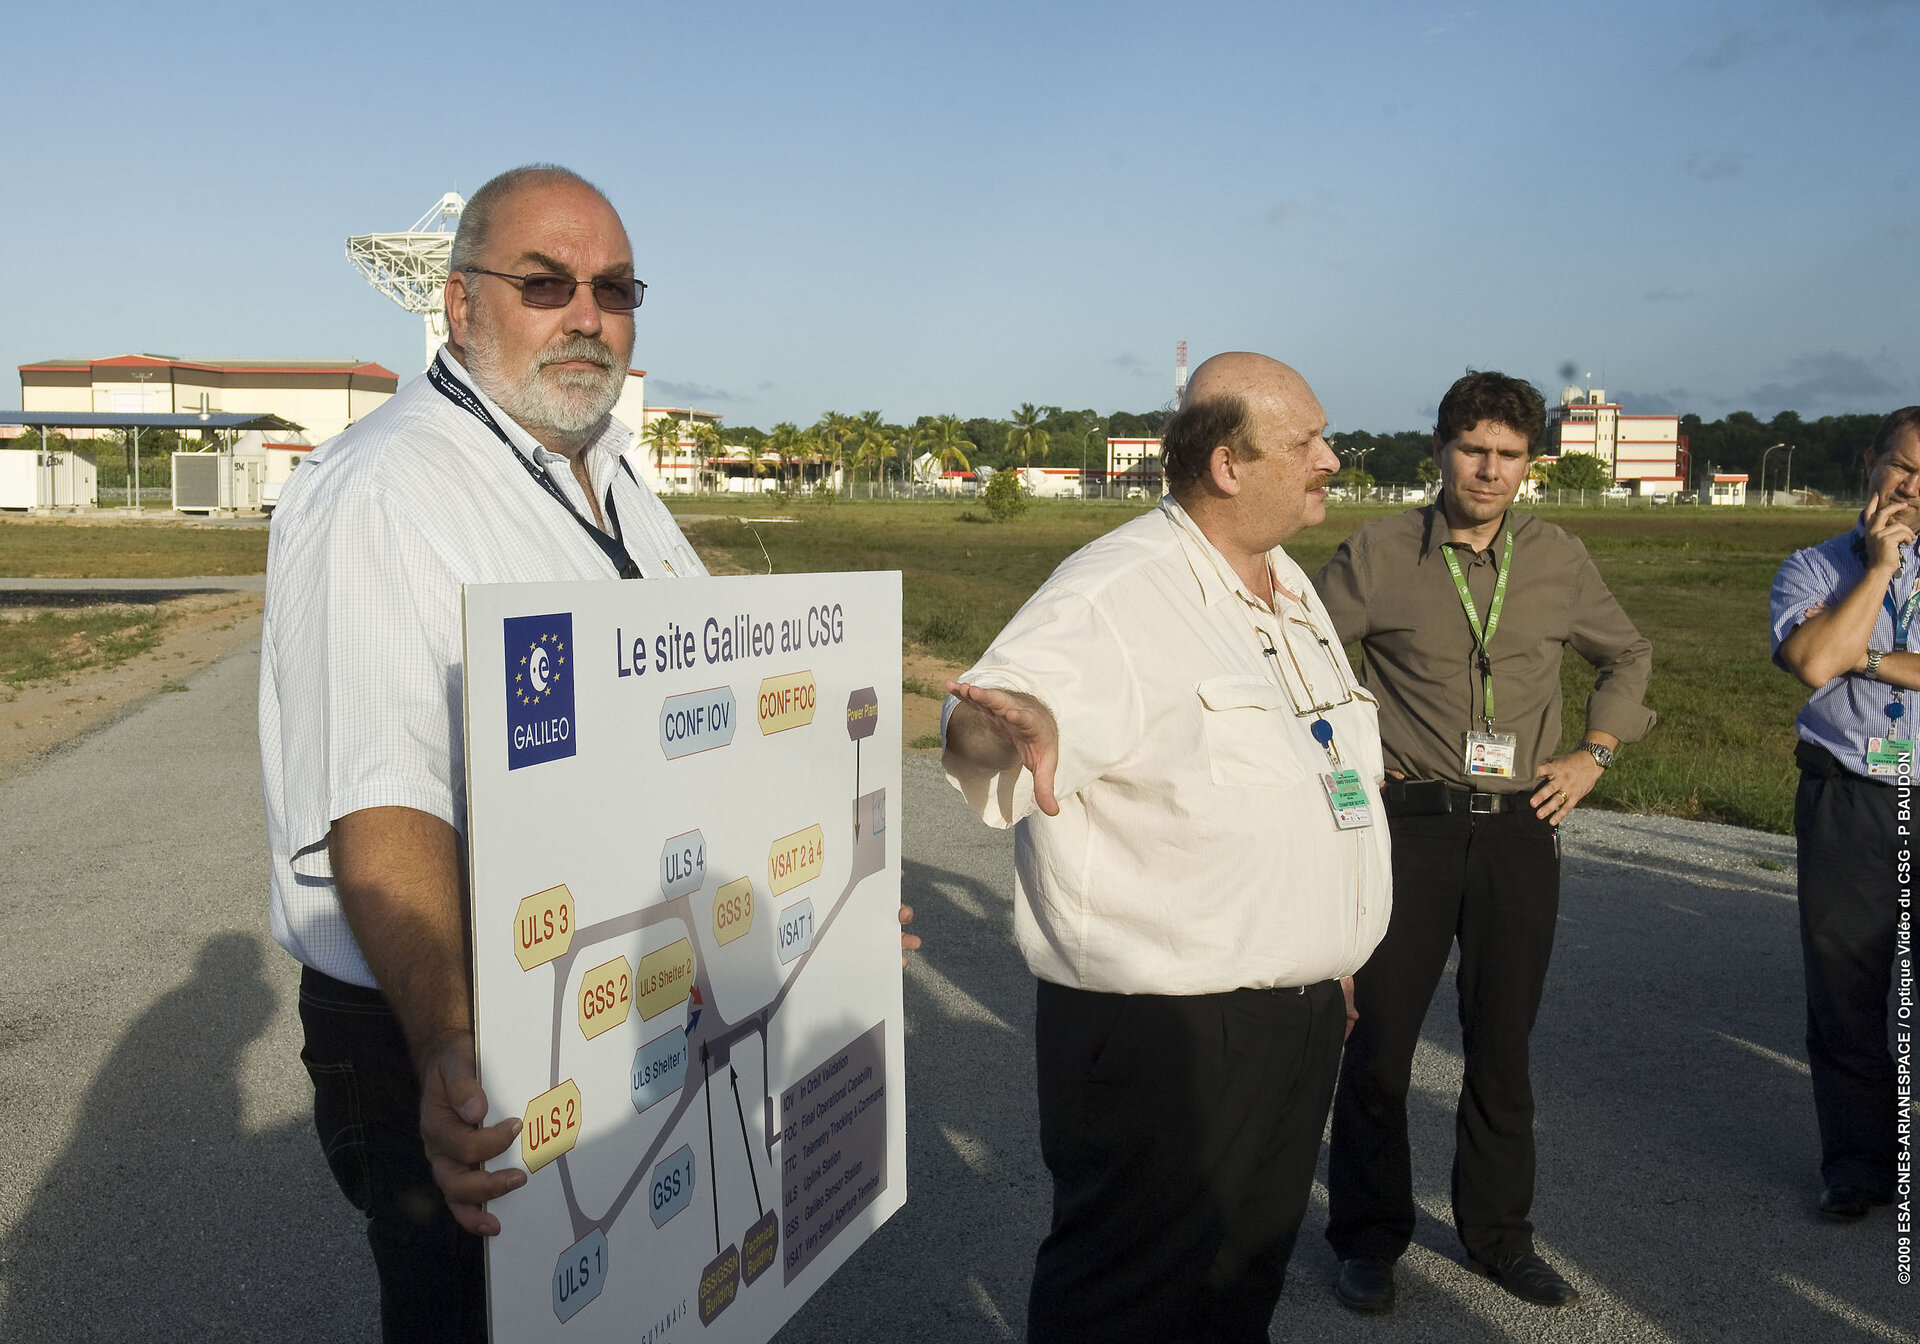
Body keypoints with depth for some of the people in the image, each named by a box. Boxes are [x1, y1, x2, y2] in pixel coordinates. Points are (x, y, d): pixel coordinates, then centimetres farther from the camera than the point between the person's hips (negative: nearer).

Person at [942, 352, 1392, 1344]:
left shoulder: (1290, 587, 12)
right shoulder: (1115, 592, -18)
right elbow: (978, 724, -33)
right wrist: (1015, 723, -58)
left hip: (1298, 1023, 9)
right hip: (1162, 1032, -8)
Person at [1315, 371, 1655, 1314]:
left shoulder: (1559, 561, 5)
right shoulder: (1377, 555, -4)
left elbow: (1626, 656, 21)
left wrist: (1594, 754, 9)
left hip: (1520, 830, 3)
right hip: (1409, 823, -2)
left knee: (1502, 1046, 13)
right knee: (1380, 1040, 3)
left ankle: (1498, 1235, 31)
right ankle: (1368, 1238, 21)